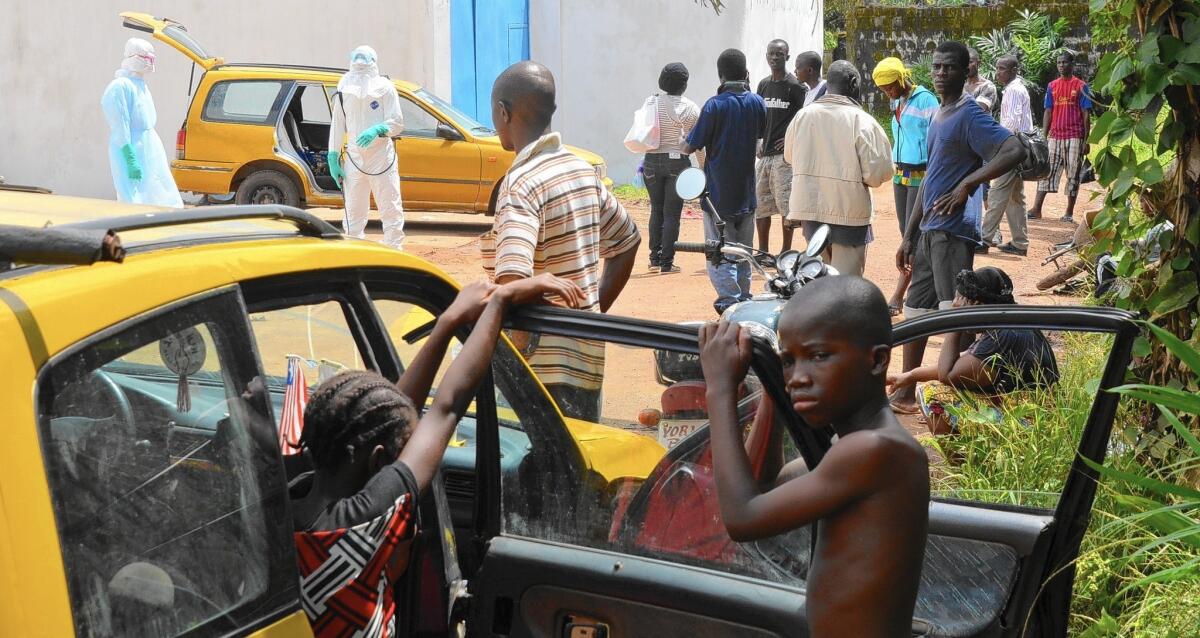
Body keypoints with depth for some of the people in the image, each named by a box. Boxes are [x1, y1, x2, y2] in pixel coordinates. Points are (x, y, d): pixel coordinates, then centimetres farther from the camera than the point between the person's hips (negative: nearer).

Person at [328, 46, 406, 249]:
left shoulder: (384, 87, 0)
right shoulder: (344, 89, 11)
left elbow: (397, 123, -4)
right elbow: (337, 126, 13)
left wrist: (377, 130, -23)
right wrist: (333, 157, 6)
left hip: (381, 157, -3)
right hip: (354, 157, 3)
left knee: (391, 209, -4)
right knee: (354, 211, 6)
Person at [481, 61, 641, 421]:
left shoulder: (520, 183, -17)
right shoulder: (582, 169, 8)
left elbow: (511, 280, -31)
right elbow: (627, 242, 21)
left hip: (545, 369, -8)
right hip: (588, 361, 8)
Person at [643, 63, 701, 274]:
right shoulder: (689, 107, -7)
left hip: (652, 161, 3)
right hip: (677, 162, -3)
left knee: (656, 210, 14)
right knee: (672, 213, 1)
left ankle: (655, 259, 15)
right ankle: (667, 263, 2)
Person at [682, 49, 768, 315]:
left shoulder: (714, 105, -14)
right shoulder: (757, 103, -1)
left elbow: (689, 147, -12)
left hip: (718, 194, -5)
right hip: (747, 193, 5)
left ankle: (730, 301, -11)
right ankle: (743, 299, 22)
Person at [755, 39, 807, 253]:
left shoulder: (795, 86, -6)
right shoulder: (763, 85, 13)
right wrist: (757, 143, 12)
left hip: (784, 154, -6)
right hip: (764, 153, 6)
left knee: (786, 203, -6)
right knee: (759, 203, 8)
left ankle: (786, 251, 3)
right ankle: (762, 251, 18)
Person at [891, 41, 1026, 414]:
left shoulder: (970, 114, -10)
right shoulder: (939, 116, 18)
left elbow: (1015, 151, -23)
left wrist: (967, 184, -25)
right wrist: (909, 235, 21)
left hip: (953, 232, -10)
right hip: (929, 230, 10)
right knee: (915, 313, 16)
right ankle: (905, 393, 27)